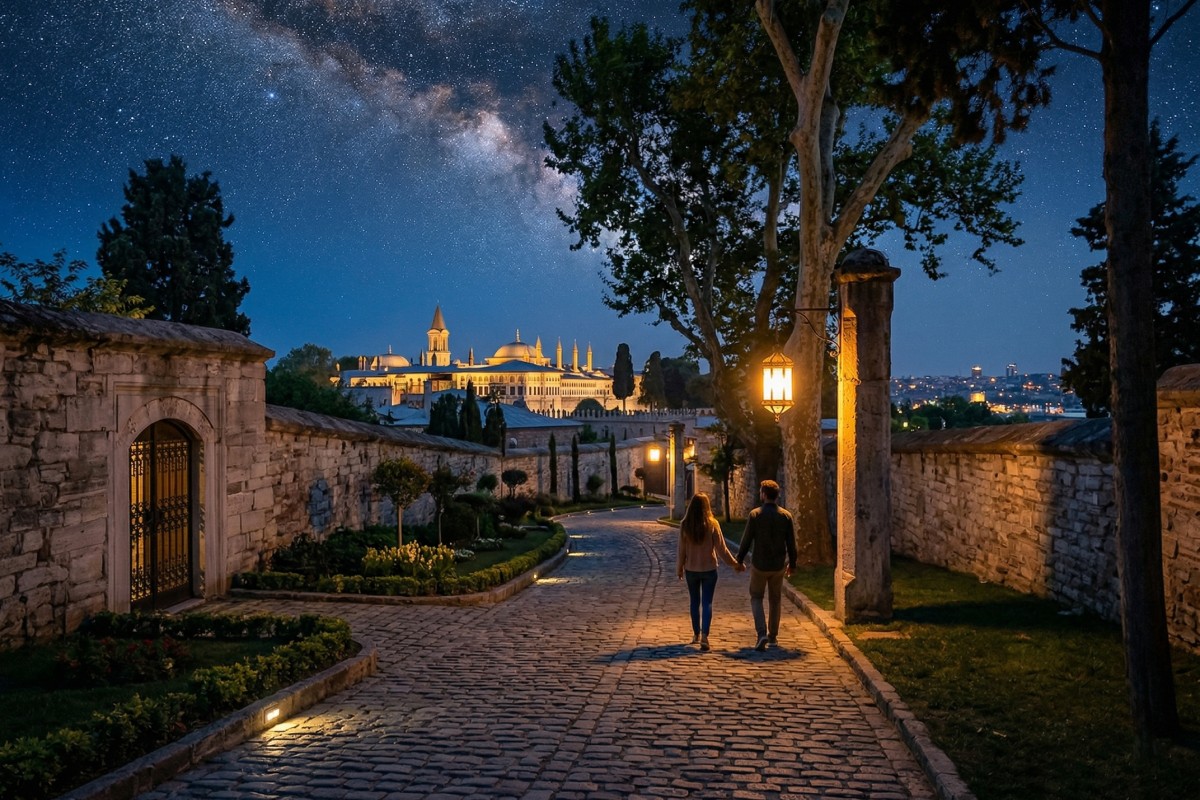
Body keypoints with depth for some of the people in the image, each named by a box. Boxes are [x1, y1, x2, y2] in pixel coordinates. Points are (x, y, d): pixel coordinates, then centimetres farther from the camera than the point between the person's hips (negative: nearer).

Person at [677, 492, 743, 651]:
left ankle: (696, 634, 25)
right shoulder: (712, 524, -11)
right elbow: (721, 549, -8)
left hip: (691, 569, 1)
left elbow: (681, 550, -2)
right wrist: (735, 564, 4)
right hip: (709, 569, -1)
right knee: (707, 602, 3)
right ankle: (704, 635, -11)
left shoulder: (684, 525, -9)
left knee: (695, 602, 16)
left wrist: (679, 568, 12)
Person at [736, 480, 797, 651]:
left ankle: (762, 633, -9)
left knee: (756, 598, 9)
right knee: (775, 600, 18)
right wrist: (792, 564, 13)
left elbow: (746, 540, -8)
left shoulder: (755, 514, -12)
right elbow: (791, 543, 1)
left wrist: (739, 560, 5)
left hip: (759, 564, -3)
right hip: (779, 565, 3)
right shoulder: (786, 515, -4)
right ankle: (773, 635, 27)